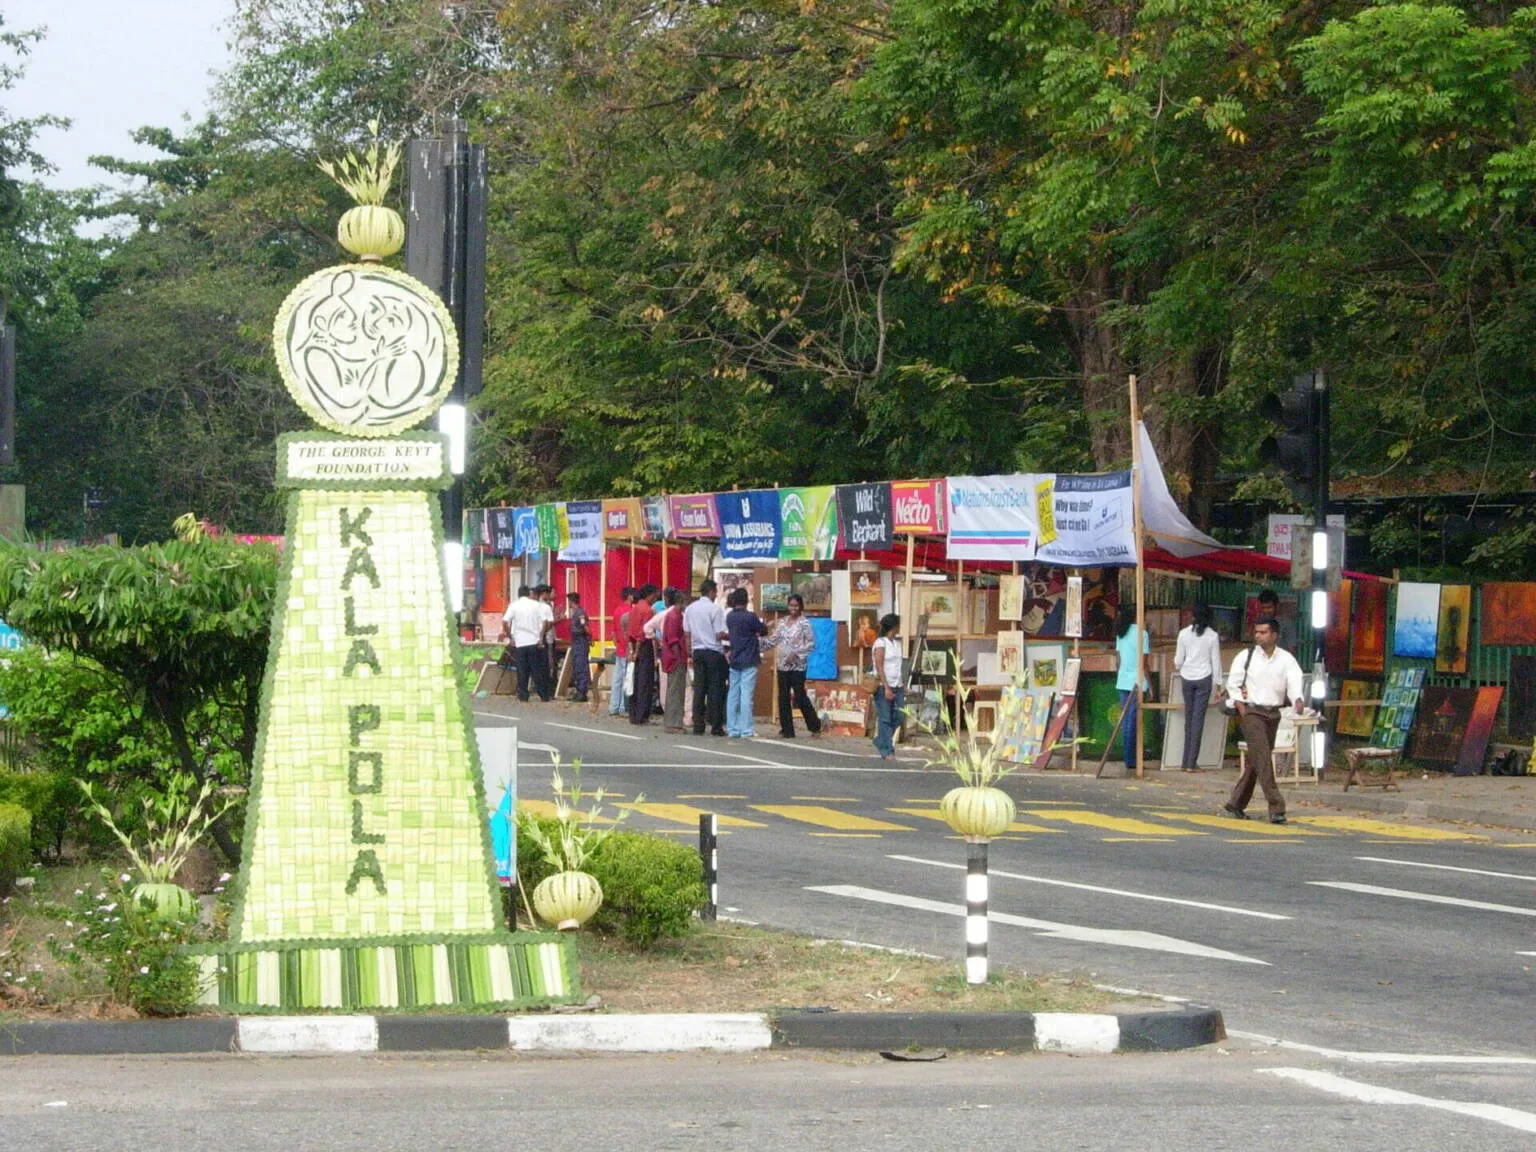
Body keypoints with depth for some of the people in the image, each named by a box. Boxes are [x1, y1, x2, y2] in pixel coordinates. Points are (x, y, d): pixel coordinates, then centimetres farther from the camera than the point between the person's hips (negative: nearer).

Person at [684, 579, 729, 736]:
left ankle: (698, 726, 5)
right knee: (715, 689, 0)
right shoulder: (715, 609, -11)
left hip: (697, 651, 5)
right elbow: (719, 635, -14)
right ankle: (716, 726, -1)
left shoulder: (690, 609, 7)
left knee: (698, 688, 7)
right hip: (714, 651, -5)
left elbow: (687, 634, 9)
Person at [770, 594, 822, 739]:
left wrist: (796, 653, -16)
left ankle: (815, 726, 10)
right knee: (783, 698, 4)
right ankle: (787, 729, 9)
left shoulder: (804, 623, -5)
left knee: (800, 696, -5)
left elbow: (812, 644, -8)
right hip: (783, 665, 5)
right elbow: (774, 640, 12)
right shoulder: (783, 622, 11)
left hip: (798, 665, -5)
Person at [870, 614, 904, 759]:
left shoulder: (897, 643, 16)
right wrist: (886, 688, -19)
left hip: (897, 687, 7)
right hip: (884, 687, -7)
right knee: (885, 719, -4)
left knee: (897, 718, 4)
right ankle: (886, 751, -2)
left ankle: (880, 743, 20)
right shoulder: (881, 643, -7)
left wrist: (903, 686, 14)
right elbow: (879, 667, -13)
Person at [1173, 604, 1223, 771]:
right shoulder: (1212, 636, -5)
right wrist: (1218, 683, 6)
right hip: (1204, 678, -2)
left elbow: (1178, 660, 3)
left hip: (1187, 677, 2)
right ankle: (1191, 763, -4)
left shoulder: (1184, 633, -1)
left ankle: (1186, 762, 11)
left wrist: (1177, 667, 27)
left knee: (1189, 718, 11)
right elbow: (1216, 661, -2)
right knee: (1198, 719, -1)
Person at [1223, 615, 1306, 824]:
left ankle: (1236, 805, 25)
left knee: (1255, 760, 11)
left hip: (1273, 713, 4)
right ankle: (1276, 808, -17)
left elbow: (1294, 682, -12)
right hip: (1251, 712, -4)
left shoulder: (1286, 660, 3)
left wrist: (1297, 701, -32)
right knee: (1263, 759, -13)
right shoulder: (1246, 657, -1)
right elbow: (1232, 684, 3)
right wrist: (1242, 709, -7)